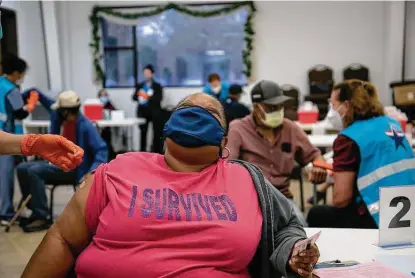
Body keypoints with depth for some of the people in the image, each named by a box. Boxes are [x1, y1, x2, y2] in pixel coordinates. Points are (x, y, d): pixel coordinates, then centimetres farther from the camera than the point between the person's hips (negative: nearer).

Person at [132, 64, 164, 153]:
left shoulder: (157, 86, 4)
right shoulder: (140, 85, 14)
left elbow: (159, 98, -8)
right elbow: (134, 97, 9)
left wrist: (149, 97, -20)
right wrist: (139, 95, -13)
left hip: (154, 112, -3)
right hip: (143, 111, 3)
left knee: (157, 132, -2)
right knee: (143, 132, 4)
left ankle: (157, 151, 3)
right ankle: (142, 151, 10)